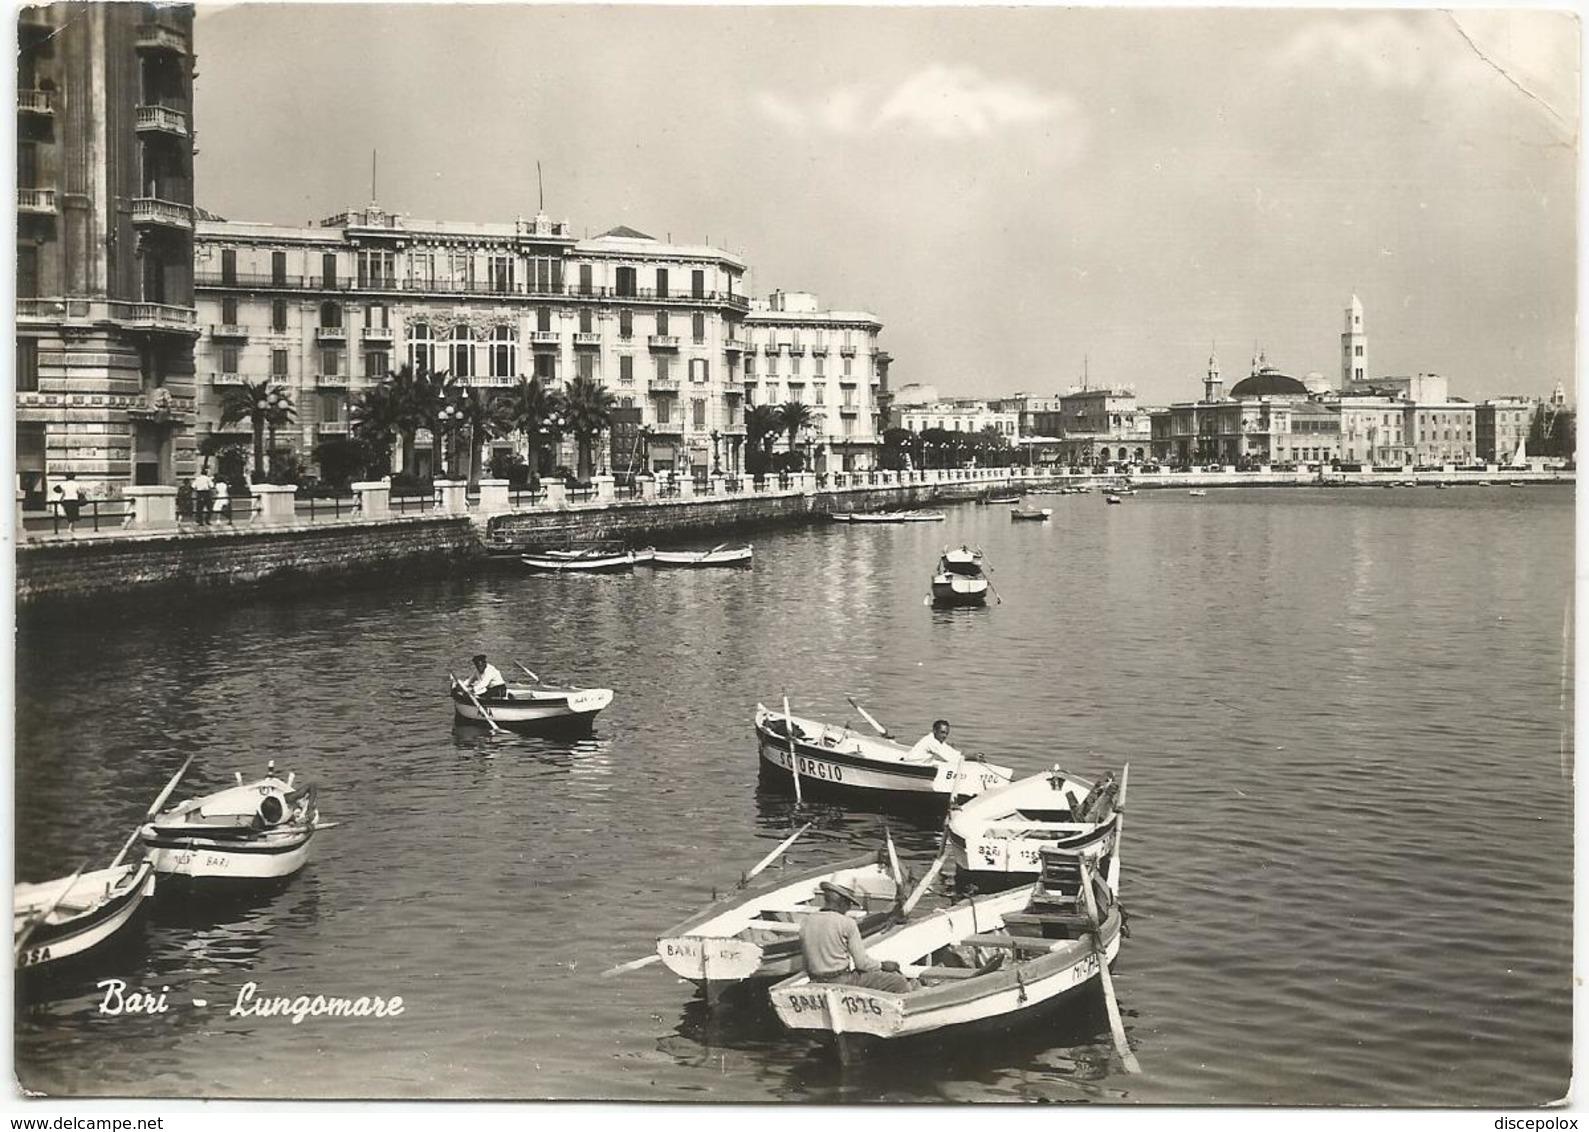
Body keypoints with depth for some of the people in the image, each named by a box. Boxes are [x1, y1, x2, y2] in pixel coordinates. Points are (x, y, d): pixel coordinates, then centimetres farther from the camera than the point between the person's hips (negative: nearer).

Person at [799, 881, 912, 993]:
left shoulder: (807, 922, 3)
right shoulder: (847, 924, -14)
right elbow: (862, 963, -13)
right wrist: (882, 965, 6)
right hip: (844, 981, -7)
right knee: (900, 982, 1)